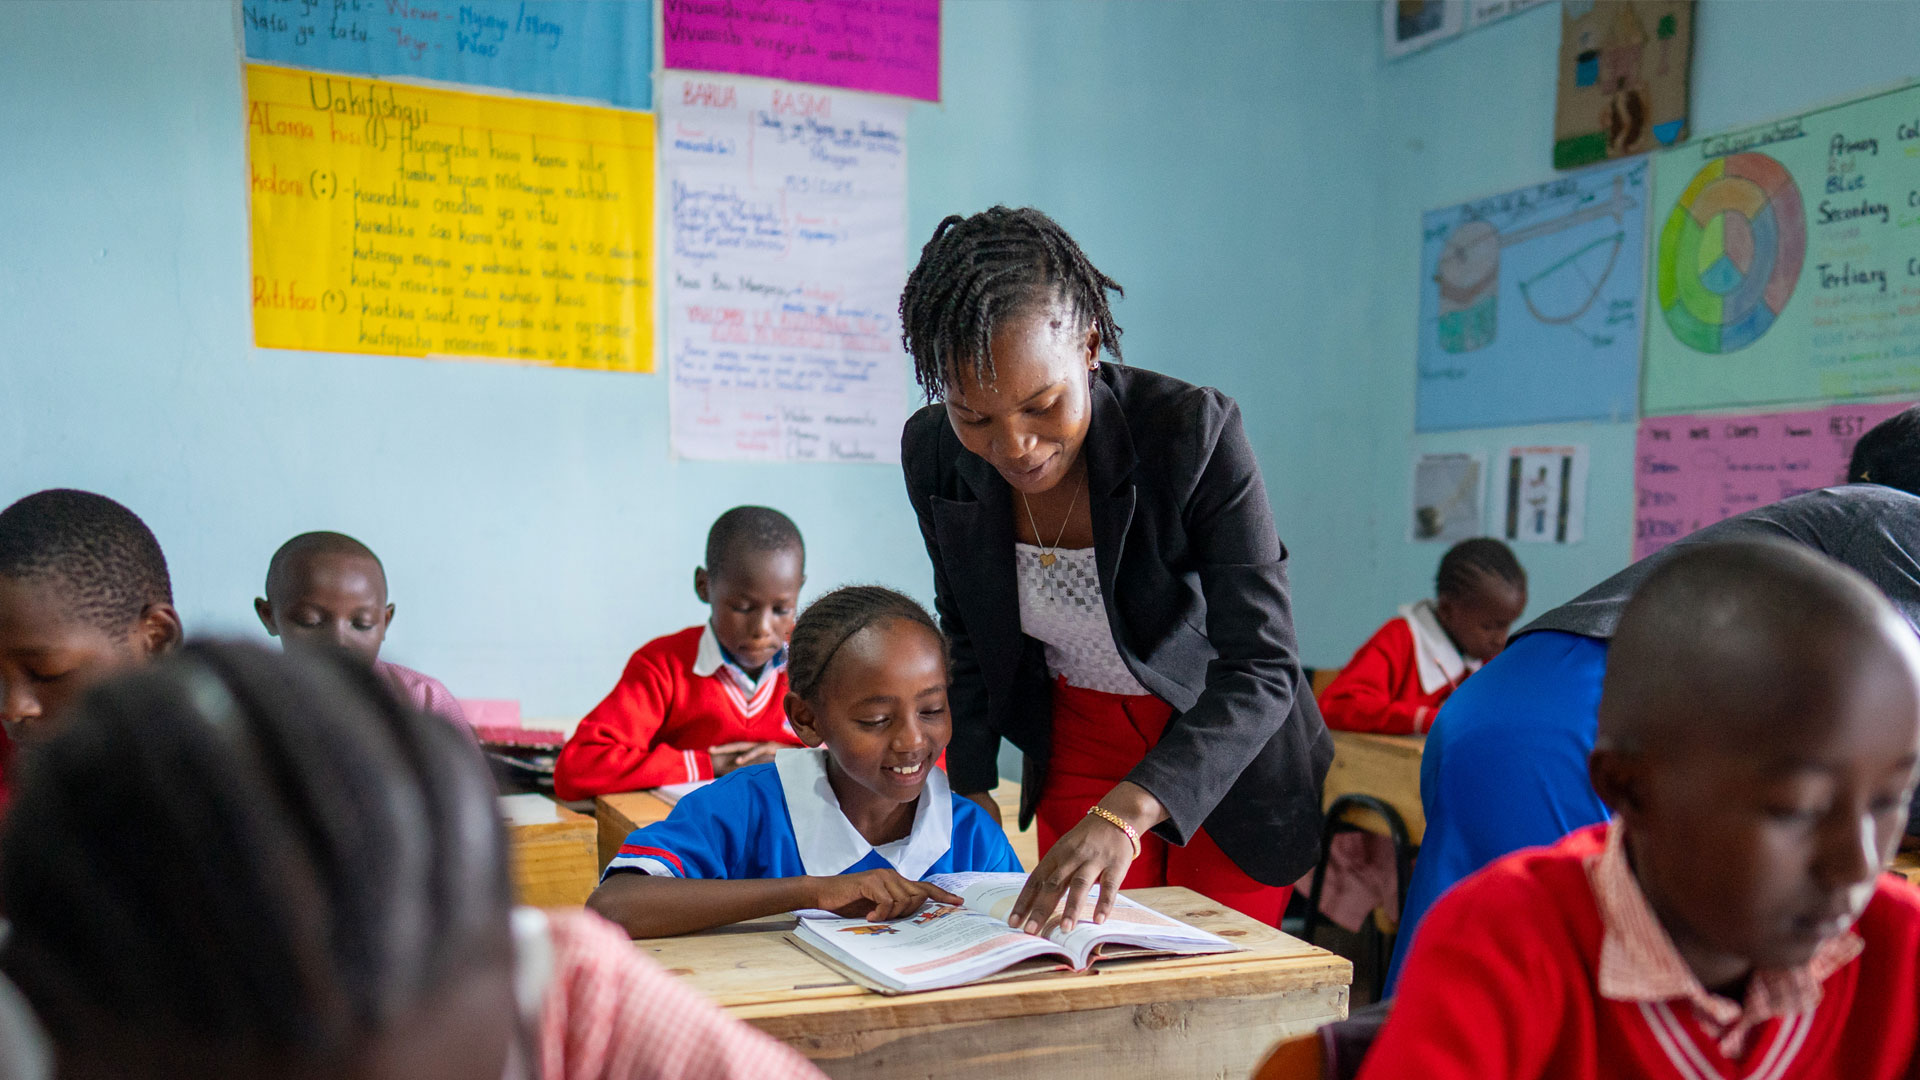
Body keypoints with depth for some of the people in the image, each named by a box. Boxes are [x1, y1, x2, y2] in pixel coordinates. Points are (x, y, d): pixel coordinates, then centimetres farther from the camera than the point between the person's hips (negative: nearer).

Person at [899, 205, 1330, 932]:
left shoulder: (1196, 433, -29)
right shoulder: (934, 455, -16)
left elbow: (1261, 670, -31)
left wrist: (1124, 815, -44)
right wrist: (970, 784, -6)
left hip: (1225, 754, -3)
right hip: (1079, 743, 3)